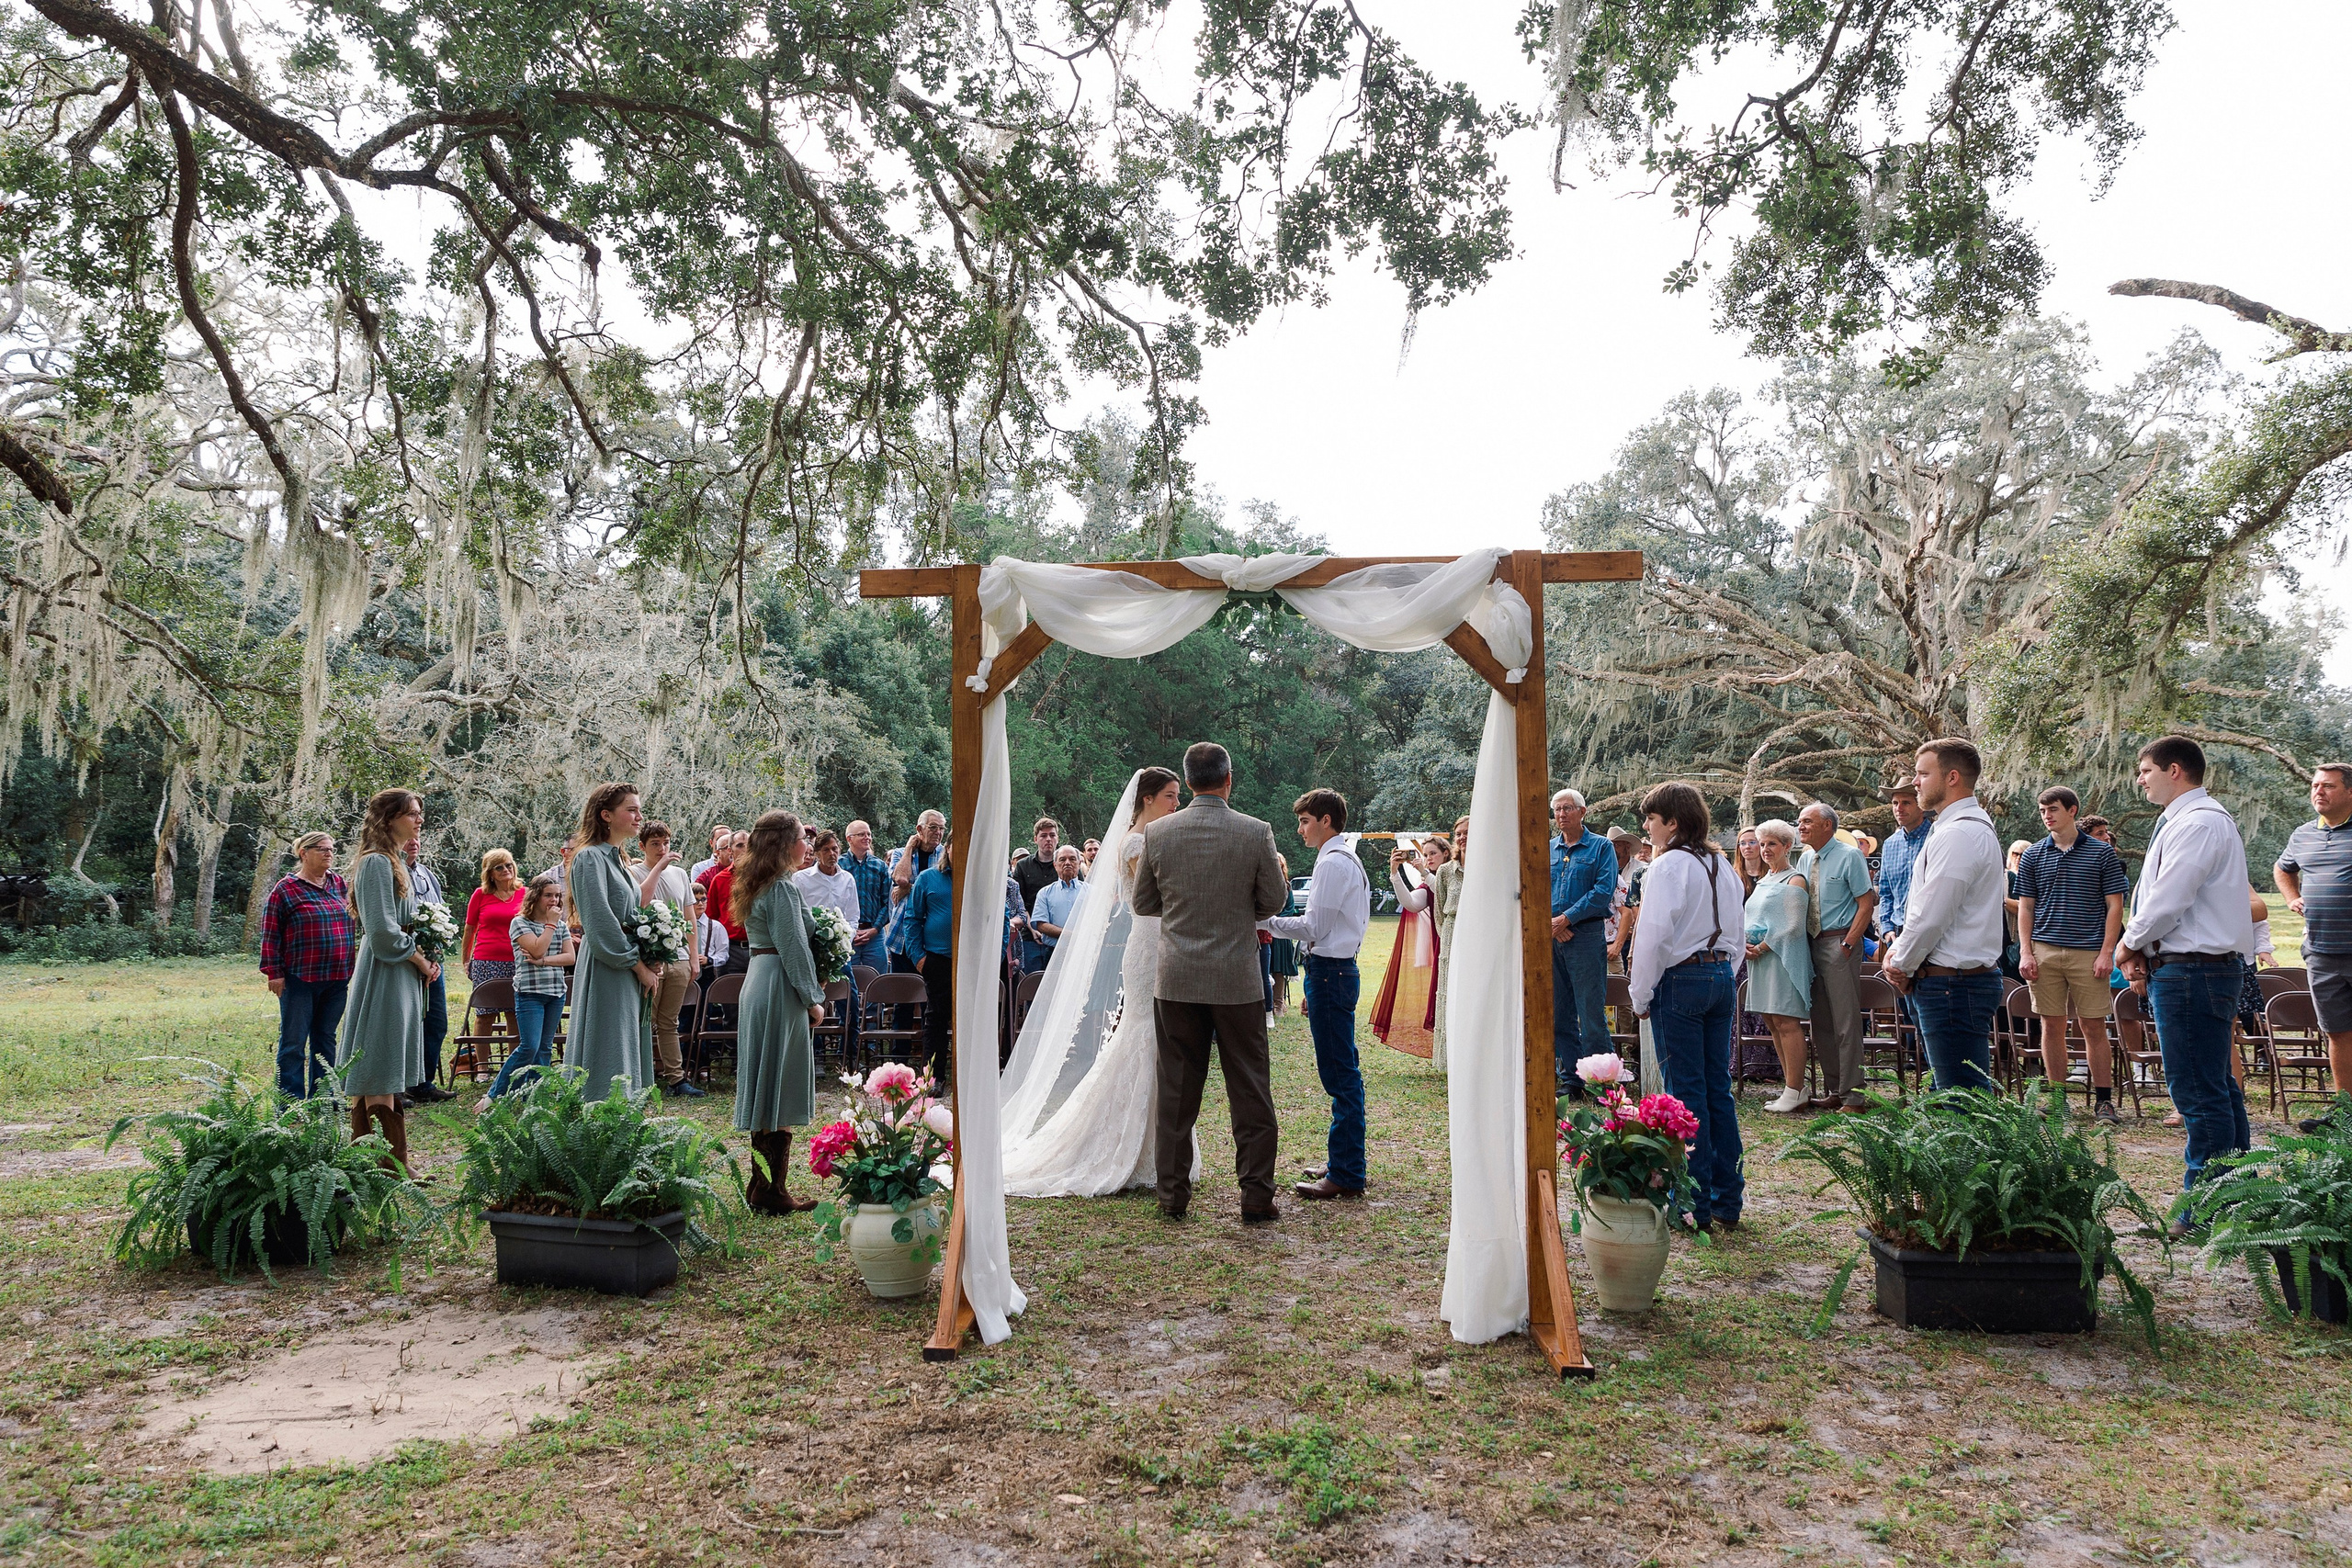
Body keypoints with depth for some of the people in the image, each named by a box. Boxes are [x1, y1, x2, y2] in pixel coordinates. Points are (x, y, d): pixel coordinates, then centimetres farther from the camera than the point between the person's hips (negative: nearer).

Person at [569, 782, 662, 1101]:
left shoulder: (617, 859, 17)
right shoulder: (591, 858, -11)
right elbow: (599, 922, -19)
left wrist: (649, 962, 5)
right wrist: (638, 965, -14)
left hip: (630, 976, 9)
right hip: (607, 976, -9)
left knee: (628, 1062, 10)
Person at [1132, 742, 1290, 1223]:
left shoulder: (1158, 833, -3)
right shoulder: (1256, 833, -8)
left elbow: (1142, 903, 5)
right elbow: (1273, 902, 0)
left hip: (1176, 980, 2)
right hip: (1237, 979, -2)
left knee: (1176, 1092, 9)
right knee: (1250, 1092, 7)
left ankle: (1173, 1195, 16)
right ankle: (1257, 1197, 9)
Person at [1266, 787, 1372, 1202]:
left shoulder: (1332, 864, -14)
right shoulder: (1349, 860, 17)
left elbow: (1314, 927, -16)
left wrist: (1265, 921, -9)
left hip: (1329, 973, -11)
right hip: (1339, 968, 11)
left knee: (1340, 1074, -7)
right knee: (1343, 1072, 15)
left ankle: (1345, 1176, -3)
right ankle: (1345, 1162, 23)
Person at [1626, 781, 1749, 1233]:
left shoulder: (1668, 866, -11)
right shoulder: (1723, 867, 13)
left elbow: (1654, 936, -16)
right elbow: (1736, 929, 18)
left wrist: (1640, 996, -8)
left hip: (1680, 980, -7)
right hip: (1722, 976, 8)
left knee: (1686, 1092, -2)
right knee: (1719, 1089, 11)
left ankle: (1696, 1206, 2)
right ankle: (1727, 1203, 15)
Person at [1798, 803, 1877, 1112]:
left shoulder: (1849, 856, -7)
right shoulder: (1806, 860, 13)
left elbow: (1866, 904, -10)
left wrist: (1848, 944, -17)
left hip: (1839, 942, -7)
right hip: (1812, 945, 8)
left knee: (1846, 1023, -6)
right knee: (1821, 1023, 11)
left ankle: (1852, 1096, -1)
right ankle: (1833, 1090, 21)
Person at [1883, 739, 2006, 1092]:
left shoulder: (1957, 834, -17)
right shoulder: (1977, 827, 18)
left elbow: (1931, 915, -19)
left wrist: (1902, 965, -5)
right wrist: (1900, 951, 9)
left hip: (1953, 982, -11)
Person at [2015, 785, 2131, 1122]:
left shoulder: (2102, 854, 3)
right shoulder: (2033, 855, 9)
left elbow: (2115, 905, 2)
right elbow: (2025, 906, 10)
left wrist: (2106, 953, -6)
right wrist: (2026, 952, 1)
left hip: (2089, 952, -2)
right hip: (2045, 951, 2)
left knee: (2094, 1027, 0)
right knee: (2052, 1025, 5)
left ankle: (2103, 1100, 9)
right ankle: (2057, 1098, 13)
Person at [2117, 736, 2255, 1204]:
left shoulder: (2197, 823, -16)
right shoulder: (2205, 819, 19)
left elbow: (2167, 902, -20)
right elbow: (2160, 897, 18)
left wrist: (2130, 944, -5)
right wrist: (2142, 952, 7)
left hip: (2191, 971, -11)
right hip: (2211, 968, 11)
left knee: (2199, 1093, -7)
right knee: (2219, 1088, 17)